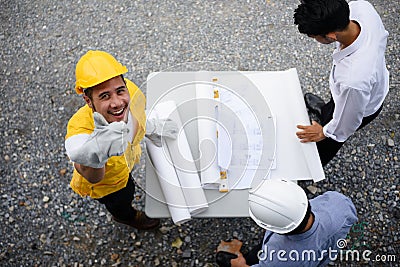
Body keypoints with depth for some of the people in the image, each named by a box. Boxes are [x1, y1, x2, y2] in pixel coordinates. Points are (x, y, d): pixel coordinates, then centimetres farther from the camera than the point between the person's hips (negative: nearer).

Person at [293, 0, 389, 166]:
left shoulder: (353, 80, -52)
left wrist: (324, 132, -7)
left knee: (328, 141, 27)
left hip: (362, 107, -5)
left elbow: (346, 123, -29)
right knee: (334, 102, 40)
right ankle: (326, 111, 77)